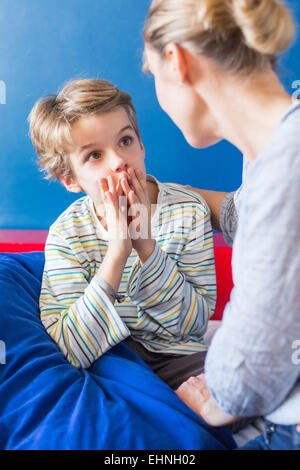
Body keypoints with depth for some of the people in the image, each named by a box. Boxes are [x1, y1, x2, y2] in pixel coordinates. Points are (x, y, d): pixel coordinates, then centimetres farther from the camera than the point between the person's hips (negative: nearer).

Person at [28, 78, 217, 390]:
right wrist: (117, 254, -30)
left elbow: (195, 324, -11)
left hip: (176, 354, -1)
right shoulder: (66, 235, -12)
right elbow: (72, 351, -21)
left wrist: (148, 248, -25)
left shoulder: (189, 211, -10)